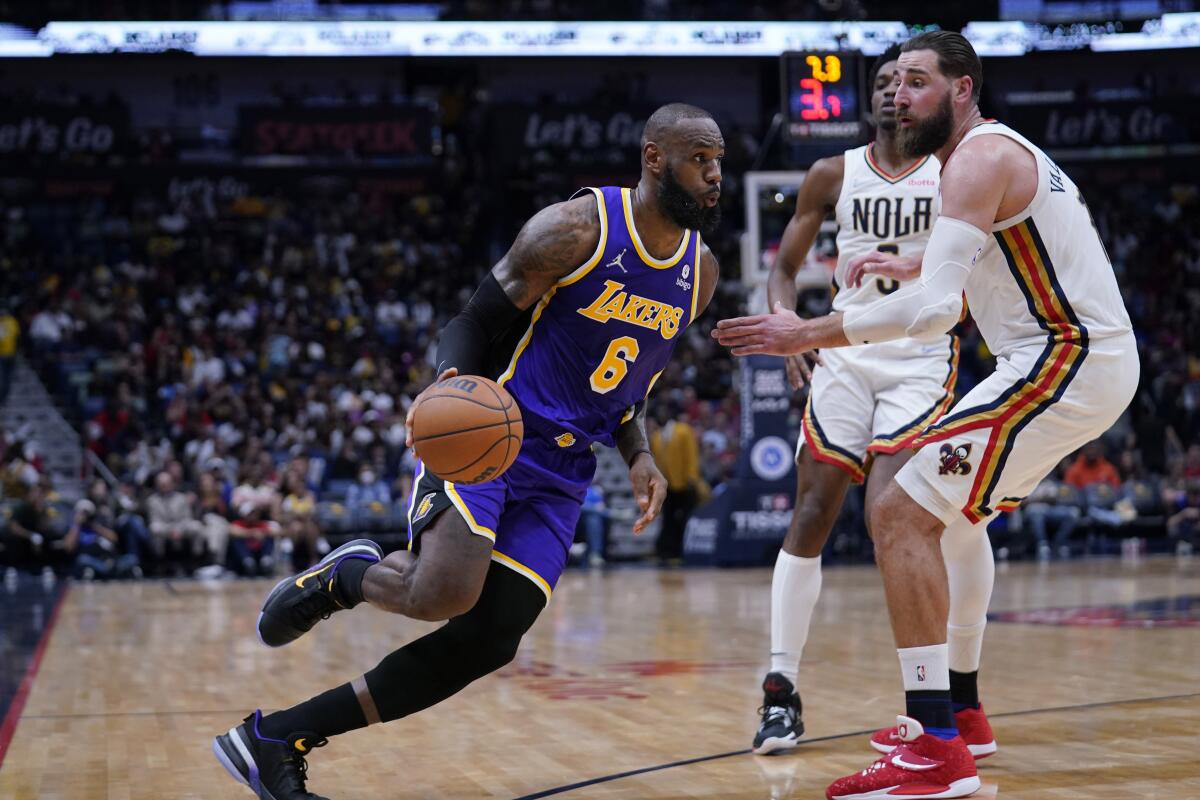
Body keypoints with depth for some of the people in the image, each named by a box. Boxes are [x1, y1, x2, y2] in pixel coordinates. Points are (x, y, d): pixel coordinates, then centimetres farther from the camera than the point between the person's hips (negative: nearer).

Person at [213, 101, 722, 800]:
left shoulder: (700, 273, 9)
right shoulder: (575, 228, -11)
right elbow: (477, 321, -5)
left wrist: (641, 457, 4)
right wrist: (450, 380, -27)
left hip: (560, 473, 6)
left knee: (487, 643, -8)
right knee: (444, 594, -31)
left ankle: (275, 741, 1)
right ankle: (343, 576, 6)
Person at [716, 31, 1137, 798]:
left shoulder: (980, 157, -13)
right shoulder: (1009, 151, 19)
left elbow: (933, 308, -24)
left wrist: (808, 335, -19)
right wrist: (913, 266, 28)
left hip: (1066, 361, -11)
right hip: (1091, 360, 11)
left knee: (900, 514, -14)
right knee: (945, 512, 24)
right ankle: (952, 706, 30)